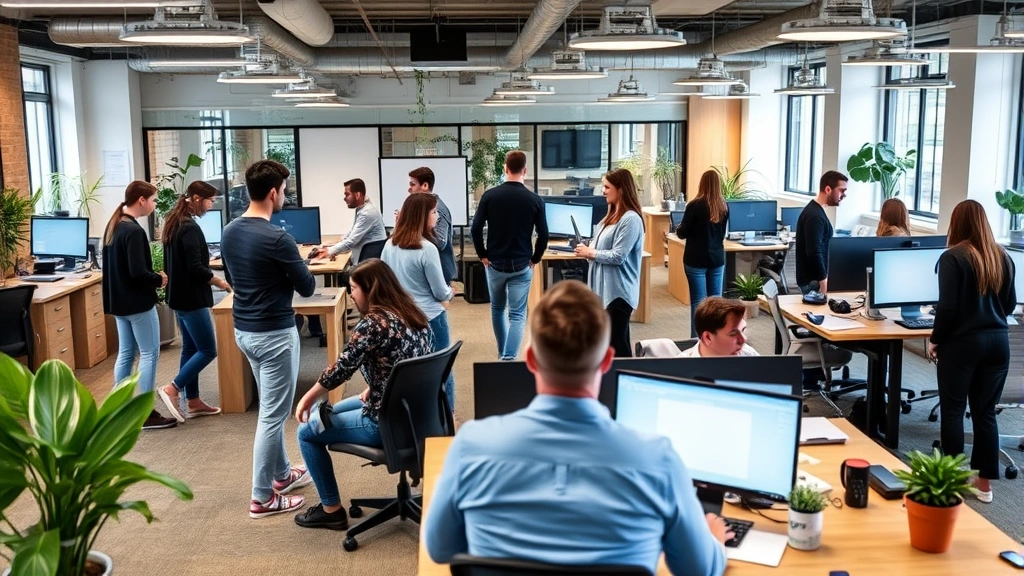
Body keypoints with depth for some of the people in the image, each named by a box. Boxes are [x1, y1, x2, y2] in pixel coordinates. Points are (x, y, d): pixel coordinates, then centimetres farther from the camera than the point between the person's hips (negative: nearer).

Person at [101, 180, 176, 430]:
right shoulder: (133, 231, -21)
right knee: (149, 354, -2)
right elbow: (138, 272, -25)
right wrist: (159, 279, -7)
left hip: (119, 301, 9)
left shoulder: (113, 225, 9)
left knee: (125, 353, 14)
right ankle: (147, 414, 1)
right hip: (137, 303, -9)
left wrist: (153, 277, 10)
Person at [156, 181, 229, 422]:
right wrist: (219, 281, -9)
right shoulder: (190, 228, -19)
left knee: (190, 347, 13)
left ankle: (193, 401, 17)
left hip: (180, 295, 10)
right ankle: (172, 389, -4)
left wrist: (207, 267, 16)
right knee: (208, 350, -3)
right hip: (191, 298, -10)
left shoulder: (173, 224, 11)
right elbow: (195, 269, -23)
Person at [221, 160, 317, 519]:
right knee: (273, 414, 1)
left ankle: (282, 473, 36)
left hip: (243, 329, 9)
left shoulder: (229, 232, 3)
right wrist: (289, 270, 7)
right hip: (274, 333, -9)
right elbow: (307, 287, -12)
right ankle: (263, 498, 8)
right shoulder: (277, 239, -22)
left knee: (271, 407, 22)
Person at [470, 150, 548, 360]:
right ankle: (509, 358, -8)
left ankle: (503, 354, 35)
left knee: (498, 309, 21)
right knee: (517, 315, 3)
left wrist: (482, 255, 4)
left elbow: (475, 229, -7)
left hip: (495, 264, 2)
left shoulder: (490, 195, -6)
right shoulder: (534, 200, -8)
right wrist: (535, 258, 8)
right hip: (521, 266, -2)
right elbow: (543, 235, -6)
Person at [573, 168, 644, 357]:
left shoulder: (630, 219, -16)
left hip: (618, 291, -10)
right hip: (605, 290, 10)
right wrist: (588, 249, 0)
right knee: (614, 342, 15)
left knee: (617, 344, -6)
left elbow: (618, 257, -20)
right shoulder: (613, 216, 14)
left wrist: (589, 253, -10)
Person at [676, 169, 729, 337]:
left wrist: (678, 229, 14)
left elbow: (682, 233, -7)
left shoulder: (695, 205, -14)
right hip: (717, 258, 5)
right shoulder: (724, 206, 2)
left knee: (698, 301, -2)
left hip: (696, 259, -5)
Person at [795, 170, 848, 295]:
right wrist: (823, 282, -22)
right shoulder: (815, 215, -20)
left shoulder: (815, 210, 13)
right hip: (812, 280, -10)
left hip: (813, 277, 10)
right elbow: (814, 253, -25)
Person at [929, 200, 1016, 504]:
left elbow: (947, 306, -15)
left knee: (953, 410, 5)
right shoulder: (1003, 258, 6)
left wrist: (935, 339, -3)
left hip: (962, 342, -5)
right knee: (986, 412, 12)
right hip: (998, 342, 6)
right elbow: (1010, 304, 14)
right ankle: (984, 482, 17)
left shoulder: (953, 257, -12)